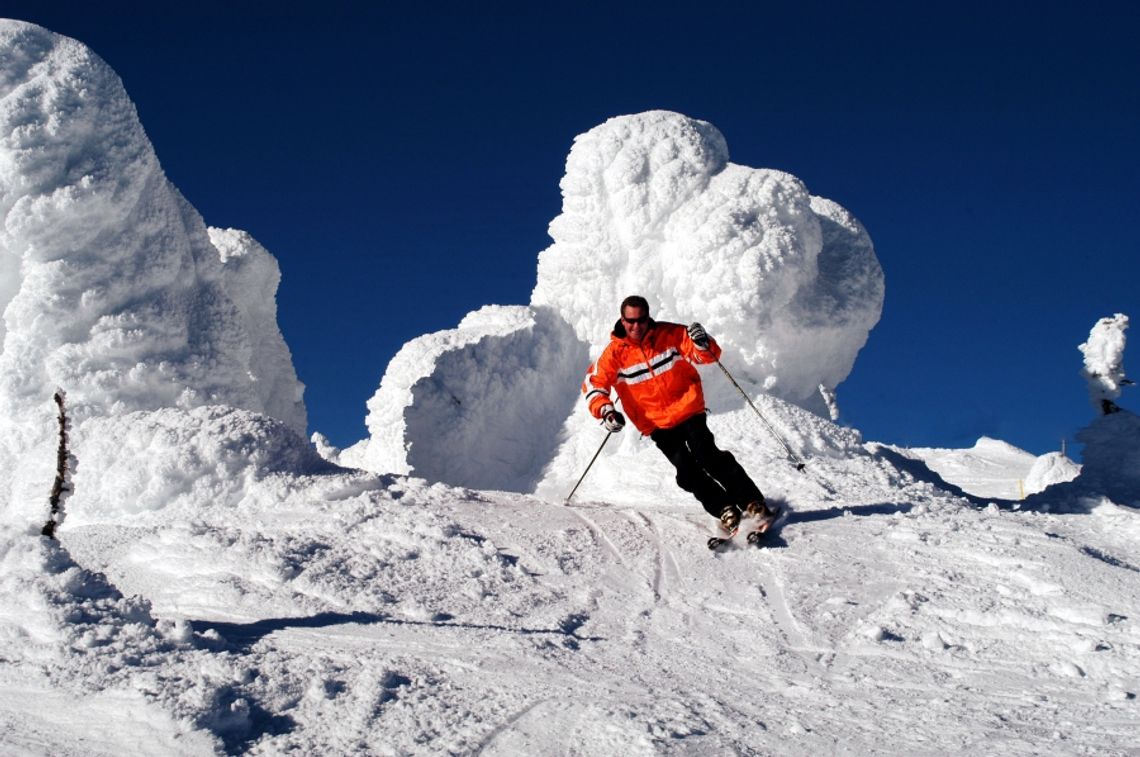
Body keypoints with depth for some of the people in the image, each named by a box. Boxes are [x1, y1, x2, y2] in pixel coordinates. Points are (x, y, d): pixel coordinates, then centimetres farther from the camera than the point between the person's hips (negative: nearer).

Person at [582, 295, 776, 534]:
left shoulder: (670, 334, -4)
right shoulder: (615, 353, -2)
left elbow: (708, 355, -4)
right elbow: (593, 383, -2)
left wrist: (703, 344, -28)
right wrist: (605, 410, -20)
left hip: (688, 409, -2)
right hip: (656, 423, 2)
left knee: (708, 457, -19)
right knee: (687, 471, -12)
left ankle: (754, 504, -16)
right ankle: (727, 511, -5)